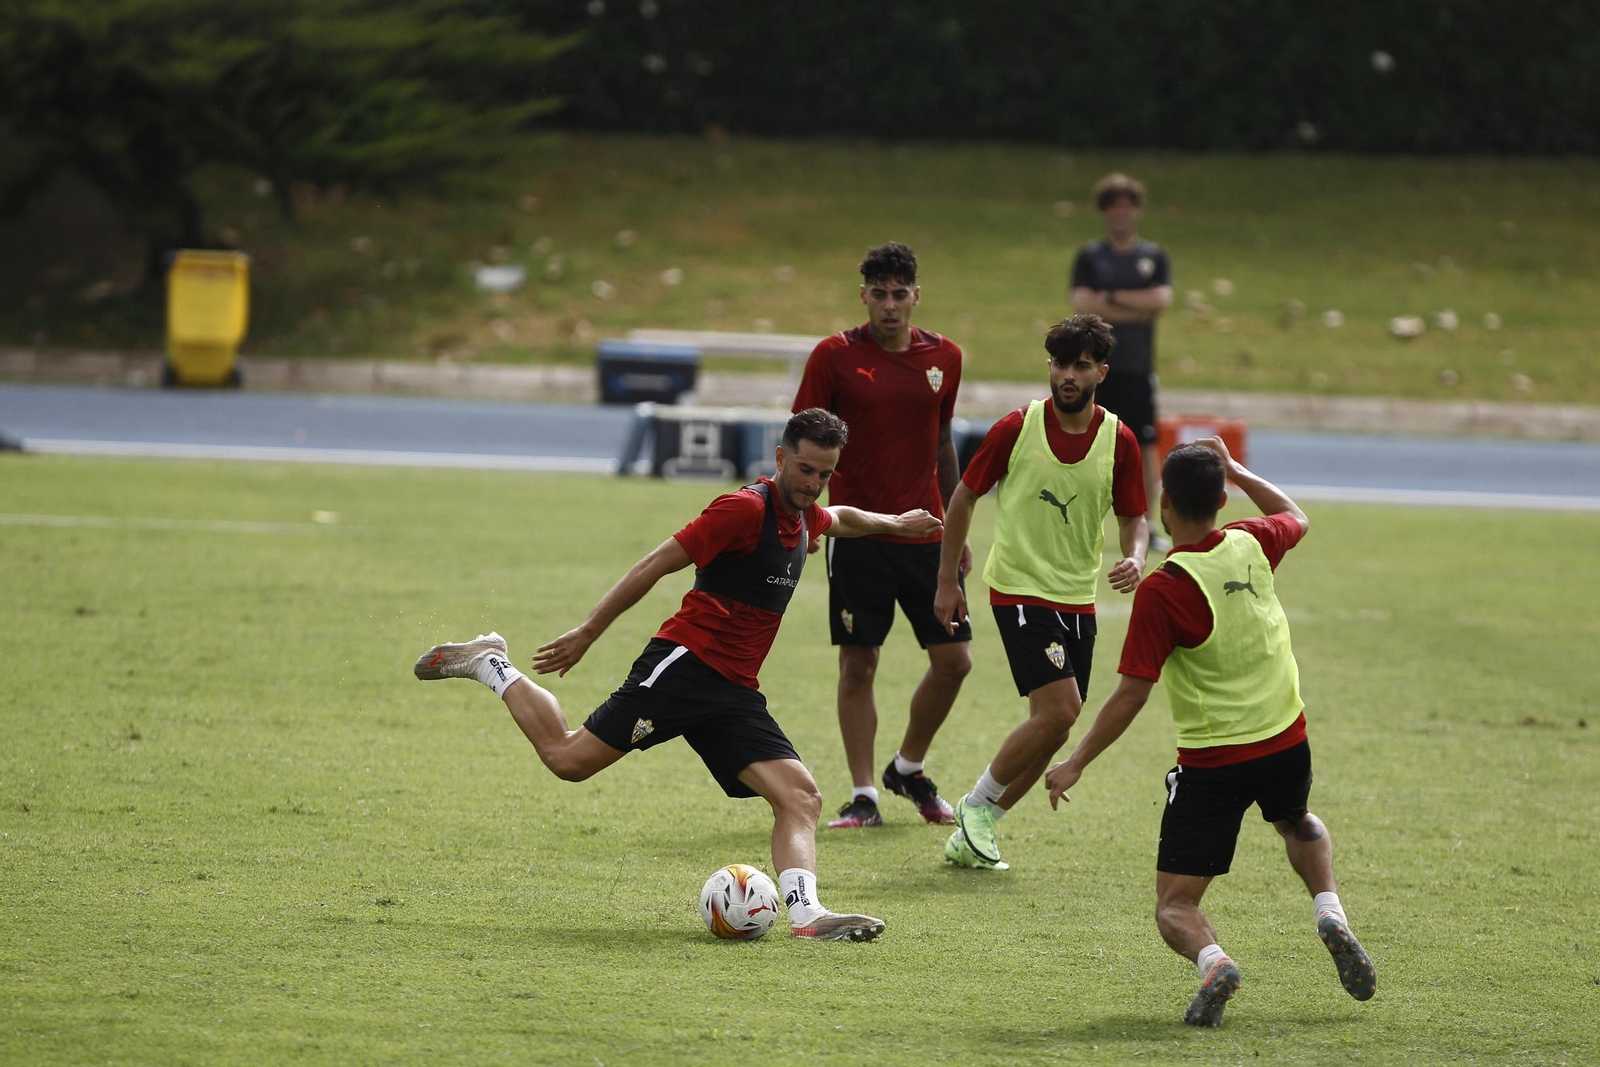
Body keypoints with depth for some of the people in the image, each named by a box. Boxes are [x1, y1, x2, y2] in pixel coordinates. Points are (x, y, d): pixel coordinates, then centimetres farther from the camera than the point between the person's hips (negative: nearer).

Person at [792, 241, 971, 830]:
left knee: (953, 661, 2)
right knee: (858, 663, -2)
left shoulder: (944, 357, 6)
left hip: (926, 531, 3)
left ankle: (909, 769, 24)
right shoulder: (835, 356, -5)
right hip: (857, 533, -3)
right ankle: (863, 795, 6)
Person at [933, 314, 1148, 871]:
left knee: (1053, 729, 5)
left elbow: (1133, 517, 8)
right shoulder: (1017, 429, -9)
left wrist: (1134, 558, -16)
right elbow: (964, 497, 3)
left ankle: (971, 835, 17)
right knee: (1059, 709, -19)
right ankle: (978, 804, 0)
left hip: (1079, 598, 5)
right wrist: (947, 581, 5)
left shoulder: (1119, 441, -2)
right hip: (1020, 589, -5)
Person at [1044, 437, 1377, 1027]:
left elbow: (1131, 695, -18)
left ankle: (1212, 960, -30)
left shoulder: (1163, 589, -19)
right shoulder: (1251, 546, -3)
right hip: (1286, 745, 5)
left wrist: (1075, 764, -9)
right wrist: (1234, 469, 28)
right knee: (1298, 824, 39)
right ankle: (1331, 917, 15)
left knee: (1175, 906, 3)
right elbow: (1295, 518, 23)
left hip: (1212, 766, -5)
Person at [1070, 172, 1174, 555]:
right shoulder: (1089, 256, 5)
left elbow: (1162, 299, -6)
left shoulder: (1155, 256, 9)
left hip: (1138, 366, 1)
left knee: (1146, 446, -1)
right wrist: (1136, 309, -9)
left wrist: (1111, 298, -8)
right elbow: (1082, 304, -8)